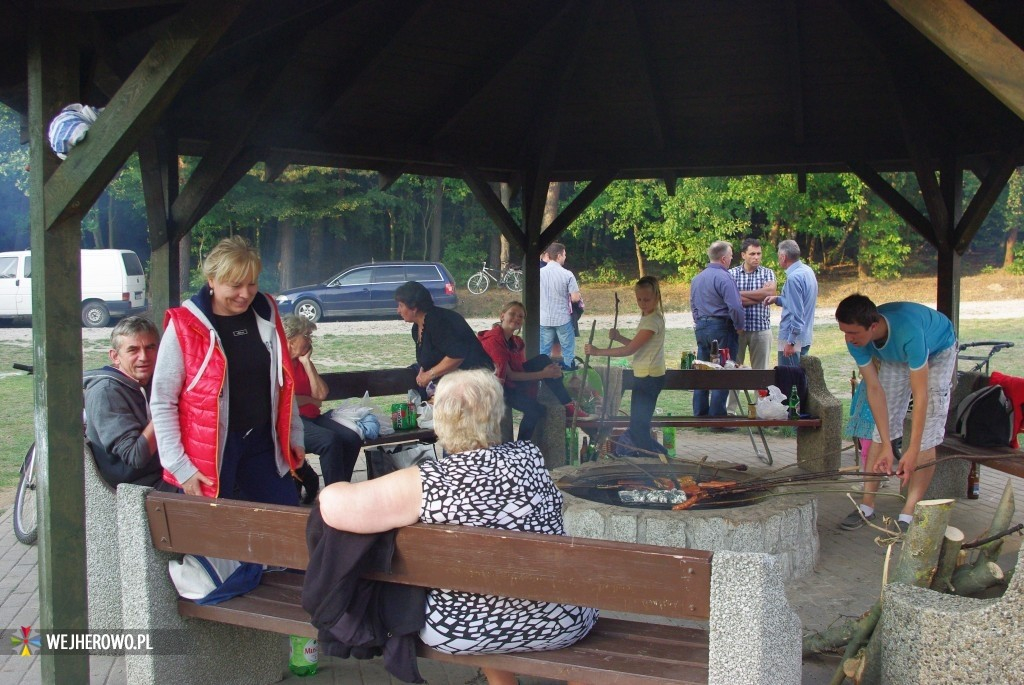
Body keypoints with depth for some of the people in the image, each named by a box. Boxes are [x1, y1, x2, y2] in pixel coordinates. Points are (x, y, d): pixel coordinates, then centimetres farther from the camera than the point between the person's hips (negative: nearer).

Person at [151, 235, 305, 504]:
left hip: (262, 443, 5)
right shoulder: (184, 326, -13)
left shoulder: (266, 314, 2)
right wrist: (179, 467, -12)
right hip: (209, 451, -4)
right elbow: (162, 403, -9)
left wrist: (294, 435, 13)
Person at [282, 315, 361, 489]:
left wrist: (307, 362, 3)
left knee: (352, 439, -12)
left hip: (310, 417, 8)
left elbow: (321, 394, 7)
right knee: (329, 440, -31)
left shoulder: (302, 361, 18)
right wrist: (310, 400, -1)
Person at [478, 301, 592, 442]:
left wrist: (550, 370, -19)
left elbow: (523, 368, -2)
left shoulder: (516, 341, 5)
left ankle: (569, 406, -12)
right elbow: (509, 375, -21)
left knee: (542, 360, -9)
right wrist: (542, 374, -20)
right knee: (535, 409, -27)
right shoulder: (493, 340, -22)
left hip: (514, 382, 8)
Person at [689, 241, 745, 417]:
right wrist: (739, 326, -7)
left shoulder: (696, 278, 12)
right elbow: (735, 306, -22)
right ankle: (717, 416, -2)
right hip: (722, 329, -8)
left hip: (701, 328, 8)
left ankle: (700, 414, 17)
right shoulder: (724, 278, -16)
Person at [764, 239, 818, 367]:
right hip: (805, 336, 9)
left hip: (793, 337, -9)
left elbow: (797, 313, -23)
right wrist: (778, 299, 12)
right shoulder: (807, 270, 9)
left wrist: (790, 342, -21)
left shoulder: (794, 277, -21)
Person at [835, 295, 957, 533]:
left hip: (938, 352, -5)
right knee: (882, 425, -3)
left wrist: (912, 451, -41)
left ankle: (909, 515, -11)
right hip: (895, 357, 5)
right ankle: (866, 505, 2)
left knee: (926, 433, -13)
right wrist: (886, 447, -26)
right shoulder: (856, 340, -28)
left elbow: (920, 394, -41)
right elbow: (874, 389, -23)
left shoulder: (908, 332, -45)